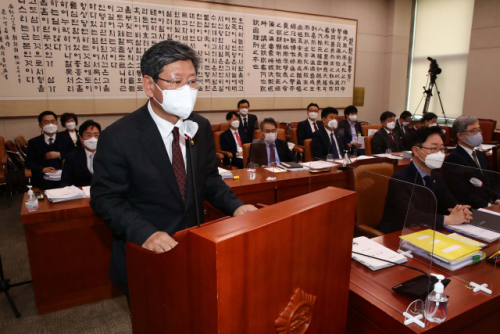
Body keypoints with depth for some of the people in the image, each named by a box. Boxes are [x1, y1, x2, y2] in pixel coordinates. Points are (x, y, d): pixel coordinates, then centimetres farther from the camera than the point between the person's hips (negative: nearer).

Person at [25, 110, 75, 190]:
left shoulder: (66, 140, 18)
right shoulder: (33, 142, 16)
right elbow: (29, 162, 7)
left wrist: (59, 155, -7)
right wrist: (42, 169, -13)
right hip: (42, 178, 0)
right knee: (47, 185, -34)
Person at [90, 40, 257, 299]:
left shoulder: (201, 128, -2)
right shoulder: (118, 137, -17)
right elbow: (105, 198, -14)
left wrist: (234, 207, -10)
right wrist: (144, 232, -29)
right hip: (146, 258, -4)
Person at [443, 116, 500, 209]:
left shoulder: (481, 155, 19)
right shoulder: (453, 160, -12)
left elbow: (492, 181, 21)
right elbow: (461, 193, -17)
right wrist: (487, 205, -16)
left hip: (490, 204, 8)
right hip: (472, 210, -8)